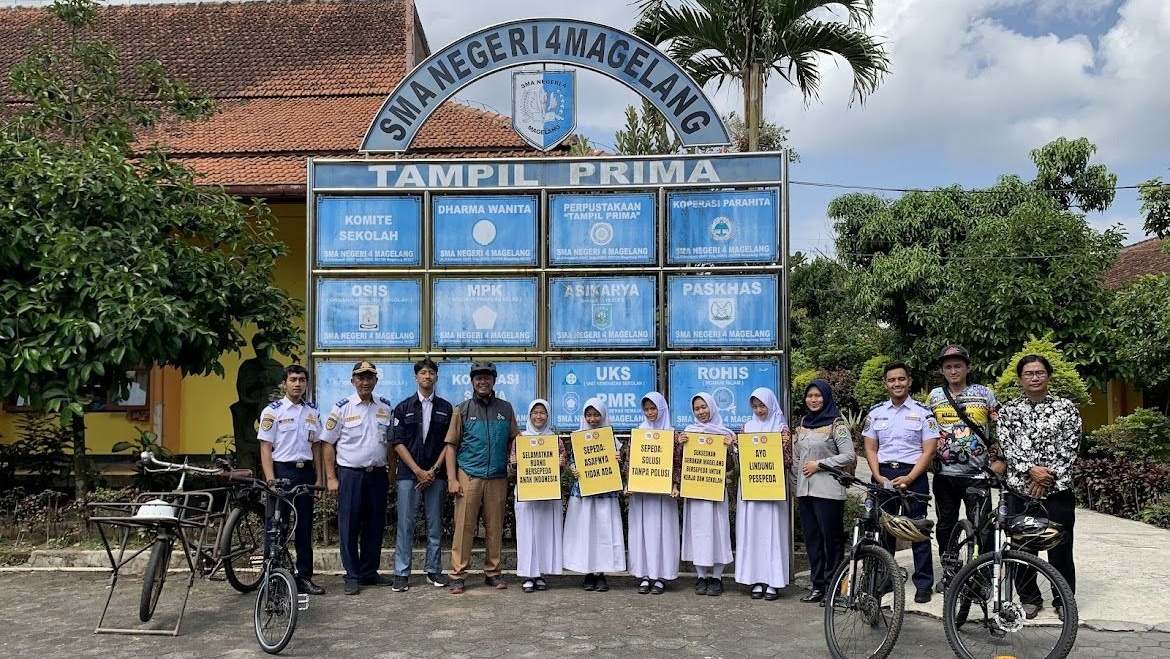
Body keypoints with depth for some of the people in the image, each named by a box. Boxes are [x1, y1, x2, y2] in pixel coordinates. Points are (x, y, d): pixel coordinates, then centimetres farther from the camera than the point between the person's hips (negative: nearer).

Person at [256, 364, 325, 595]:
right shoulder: (273, 410, -4)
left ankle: (304, 577, 15)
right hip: (282, 471, -5)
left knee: (304, 527, 8)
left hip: (305, 472, 5)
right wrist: (271, 479, -15)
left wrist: (318, 476, 9)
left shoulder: (311, 411, 11)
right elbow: (265, 447, -7)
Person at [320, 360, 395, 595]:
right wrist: (331, 477, -5)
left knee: (375, 525, 10)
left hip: (378, 474, 4)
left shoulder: (385, 408, 8)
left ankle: (370, 572, 21)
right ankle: (353, 576, 10)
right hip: (350, 474, -4)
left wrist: (392, 472, 9)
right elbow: (328, 444, -1)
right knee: (349, 526, 0)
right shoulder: (342, 408, -3)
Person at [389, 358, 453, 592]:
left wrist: (433, 471, -6)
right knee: (405, 524, -2)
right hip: (408, 474, -1)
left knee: (435, 524, 5)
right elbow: (398, 443, 1)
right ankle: (402, 573, 4)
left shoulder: (445, 408, 9)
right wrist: (418, 471, -8)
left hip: (435, 474, 1)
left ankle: (433, 571, 14)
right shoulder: (403, 408, 6)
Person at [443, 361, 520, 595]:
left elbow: (516, 439, 14)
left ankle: (492, 572, 17)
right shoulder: (462, 409, 5)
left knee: (495, 527, 6)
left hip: (498, 478, 2)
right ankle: (458, 574, 4)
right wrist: (452, 479, -4)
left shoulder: (505, 409, 10)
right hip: (469, 477, -2)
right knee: (464, 526, -3)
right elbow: (451, 446, 4)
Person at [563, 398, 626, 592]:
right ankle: (587, 572, 10)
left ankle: (600, 573, 7)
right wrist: (574, 470, -13)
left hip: (605, 490, 0)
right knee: (584, 529, 1)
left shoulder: (610, 437, 4)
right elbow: (571, 460, 6)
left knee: (603, 529, -1)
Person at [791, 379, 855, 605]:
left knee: (831, 538, -1)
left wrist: (819, 464, -11)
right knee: (812, 539, 9)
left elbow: (849, 456, -11)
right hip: (804, 490, 6)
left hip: (828, 490, -6)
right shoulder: (803, 424, 14)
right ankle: (817, 585, 16)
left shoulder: (836, 424, -5)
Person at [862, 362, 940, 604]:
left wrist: (908, 479, -14)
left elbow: (928, 451, -4)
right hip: (883, 476, 3)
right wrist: (879, 477, -6)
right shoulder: (875, 413, 10)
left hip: (913, 476, -3)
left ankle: (924, 585, 7)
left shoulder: (923, 413, 0)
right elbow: (870, 449, 8)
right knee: (882, 529, 8)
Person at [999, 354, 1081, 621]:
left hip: (1057, 489, -1)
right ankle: (1029, 598, 20)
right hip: (1019, 487, 1)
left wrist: (1048, 477, -12)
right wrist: (1031, 470, -16)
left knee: (1060, 547, 3)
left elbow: (1069, 448, -4)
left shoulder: (1066, 407, 3)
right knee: (1021, 546, 6)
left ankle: (1064, 599, 19)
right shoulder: (1008, 410, 6)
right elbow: (1008, 447, -2)